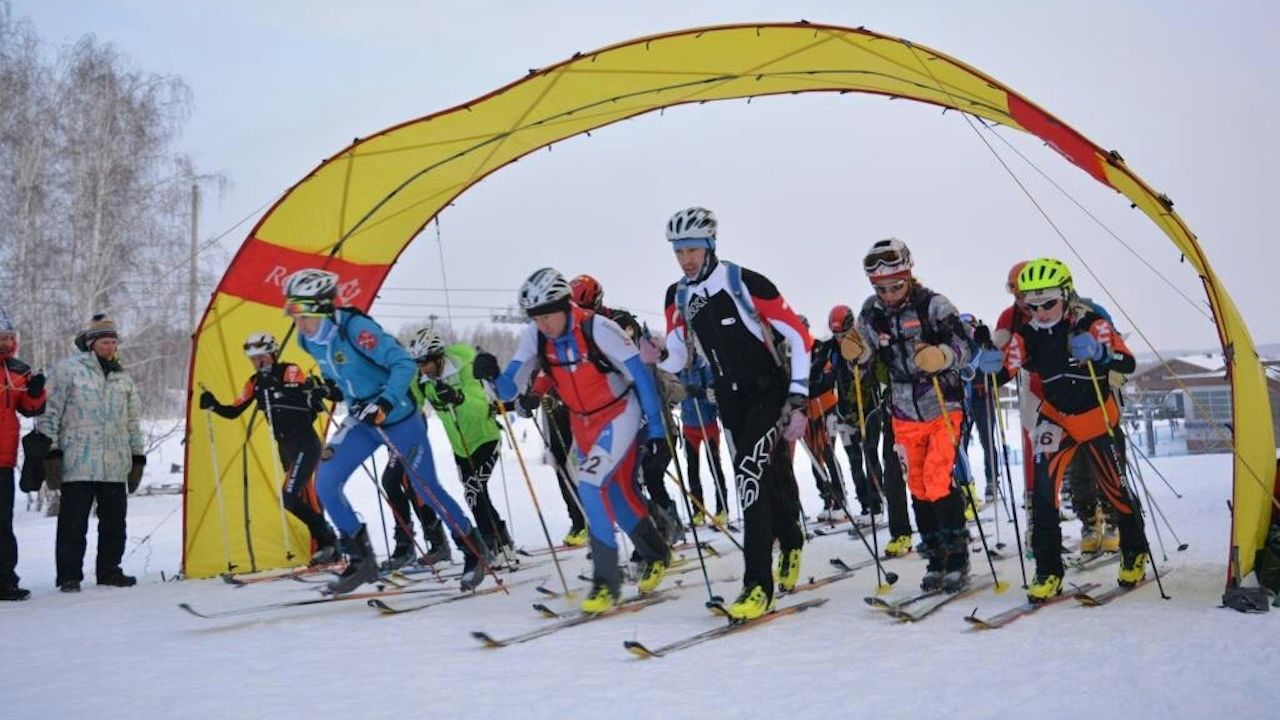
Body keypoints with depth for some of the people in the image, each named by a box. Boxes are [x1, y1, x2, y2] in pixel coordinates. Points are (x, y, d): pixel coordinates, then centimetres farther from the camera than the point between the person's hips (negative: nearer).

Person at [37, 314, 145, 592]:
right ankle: (69, 576, 6)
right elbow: (50, 413, -3)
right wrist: (51, 452, -9)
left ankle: (109, 571, 21)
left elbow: (133, 422, 21)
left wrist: (138, 456, 17)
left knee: (114, 522, 9)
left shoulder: (123, 378, 16)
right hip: (77, 464, -5)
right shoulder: (68, 370, -1)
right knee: (73, 523, -2)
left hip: (115, 466, 5)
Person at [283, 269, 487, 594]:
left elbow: (404, 363, -28)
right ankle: (361, 559, 7)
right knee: (325, 483, -5)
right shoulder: (309, 340, -3)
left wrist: (384, 403, -37)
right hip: (361, 419, 7)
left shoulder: (354, 328, -26)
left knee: (426, 489, 2)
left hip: (398, 417, -7)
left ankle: (472, 547, 23)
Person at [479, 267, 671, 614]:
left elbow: (641, 375, -18)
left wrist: (656, 428, -18)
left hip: (619, 414, -6)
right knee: (616, 494, 15)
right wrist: (492, 376, -34)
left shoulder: (598, 328, -26)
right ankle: (656, 554, 39)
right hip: (581, 422, 6)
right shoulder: (534, 337, -11)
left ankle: (606, 580, -11)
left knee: (590, 484, -21)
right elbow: (509, 390, -12)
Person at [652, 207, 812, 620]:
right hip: (731, 402, 6)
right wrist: (656, 357, -20)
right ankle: (791, 543, 46)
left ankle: (759, 585, -17)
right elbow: (677, 359, 5)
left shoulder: (745, 282, -17)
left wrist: (799, 404, -18)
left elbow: (798, 336, -15)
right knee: (770, 480, 17)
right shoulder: (677, 297, 1)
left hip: (771, 392, -6)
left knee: (750, 473, -22)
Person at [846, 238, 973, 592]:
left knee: (938, 479, -14)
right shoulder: (871, 314, 0)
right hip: (905, 415, 5)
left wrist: (941, 356, -35)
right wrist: (858, 352, -13)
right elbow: (868, 361, 9)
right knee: (918, 487, 9)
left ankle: (957, 556, 0)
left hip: (943, 407, -5)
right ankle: (935, 558, 20)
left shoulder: (933, 305, -13)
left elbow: (963, 346, -15)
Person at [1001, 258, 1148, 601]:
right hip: (1056, 419, 2)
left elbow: (1129, 364, -26)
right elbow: (1006, 369, -14)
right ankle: (1048, 572, -8)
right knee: (1043, 487, -15)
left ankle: (1135, 554, 39)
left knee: (1115, 489, 11)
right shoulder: (1027, 335, -9)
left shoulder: (1092, 324, -18)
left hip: (1099, 419, -2)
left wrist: (1100, 352, -45)